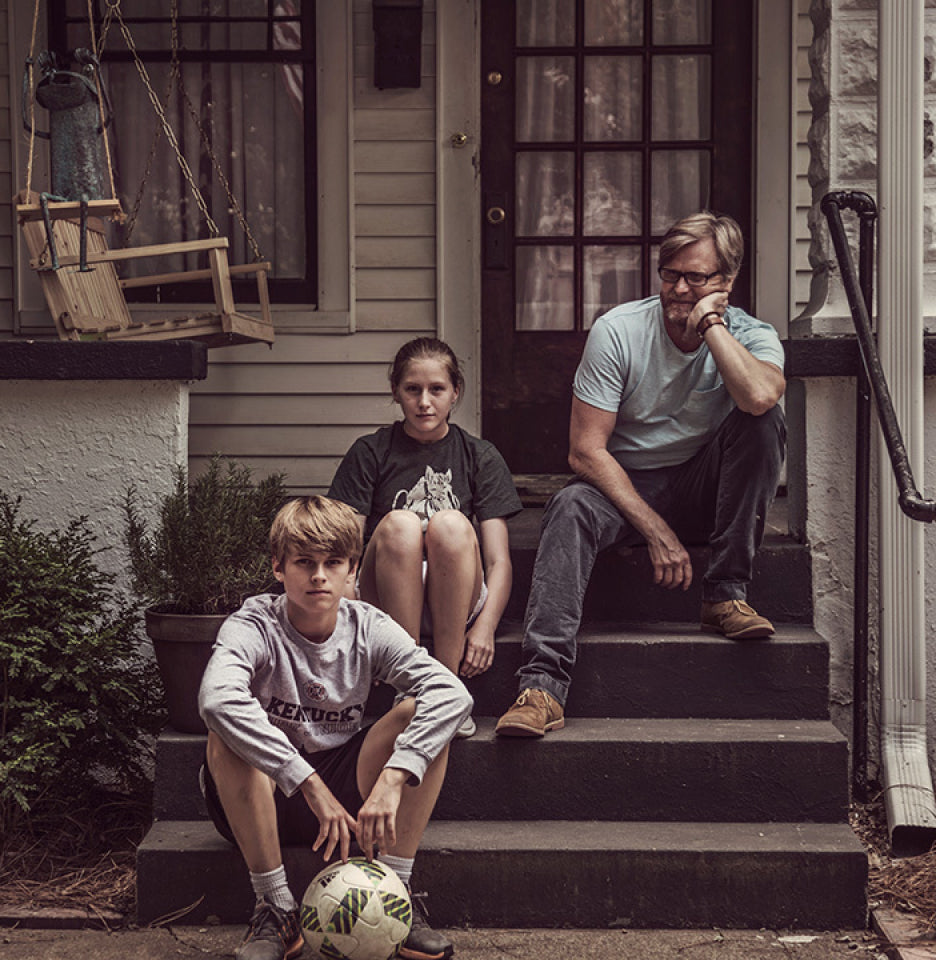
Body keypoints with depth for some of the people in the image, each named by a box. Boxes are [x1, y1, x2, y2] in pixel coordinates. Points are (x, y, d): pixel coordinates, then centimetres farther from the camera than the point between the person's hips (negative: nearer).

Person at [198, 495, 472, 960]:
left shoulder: (368, 629, -8)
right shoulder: (253, 627, -17)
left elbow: (452, 693, -24)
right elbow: (217, 698, -41)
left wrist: (392, 778, -38)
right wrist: (310, 784, -45)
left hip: (343, 792, 2)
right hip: (265, 798, -2)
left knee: (420, 715, -19)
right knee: (227, 735, -33)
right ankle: (275, 908, -24)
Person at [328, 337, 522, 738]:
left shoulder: (480, 457, 10)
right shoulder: (370, 453, 7)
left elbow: (499, 561, 1)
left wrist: (484, 627, -17)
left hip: (453, 601, 1)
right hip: (384, 601, 0)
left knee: (450, 524, -30)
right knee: (399, 523, -31)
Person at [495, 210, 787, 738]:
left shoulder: (751, 336, -8)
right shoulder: (618, 331, -12)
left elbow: (760, 396, -35)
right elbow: (585, 450, -16)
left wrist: (711, 323, -24)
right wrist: (656, 530, -23)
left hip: (703, 490, 1)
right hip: (626, 485, -1)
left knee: (762, 421, -25)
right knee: (572, 507, -33)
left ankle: (727, 593, -20)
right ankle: (543, 685, -43)